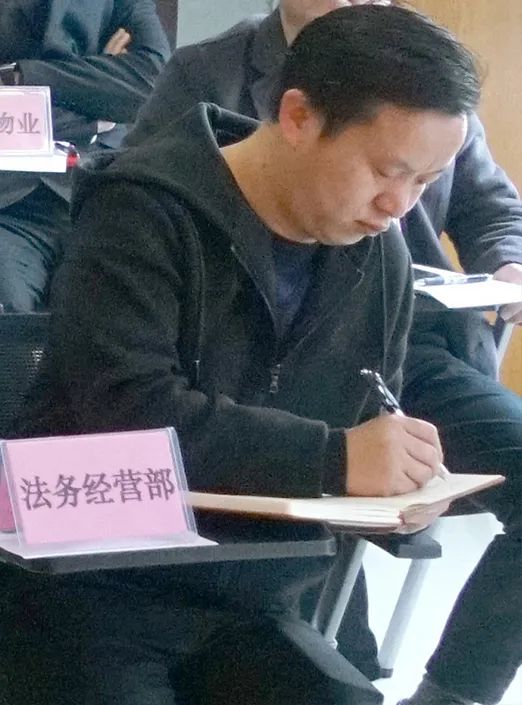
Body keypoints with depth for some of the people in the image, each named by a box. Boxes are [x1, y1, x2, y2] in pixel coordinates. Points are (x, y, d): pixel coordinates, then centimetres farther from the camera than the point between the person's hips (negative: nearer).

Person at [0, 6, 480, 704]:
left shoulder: (380, 255, 6)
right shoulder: (145, 210, -14)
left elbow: (371, 430, 15)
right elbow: (128, 412, -27)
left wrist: (399, 477, -9)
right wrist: (334, 459, -29)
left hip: (247, 606, 6)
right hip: (91, 591, -6)